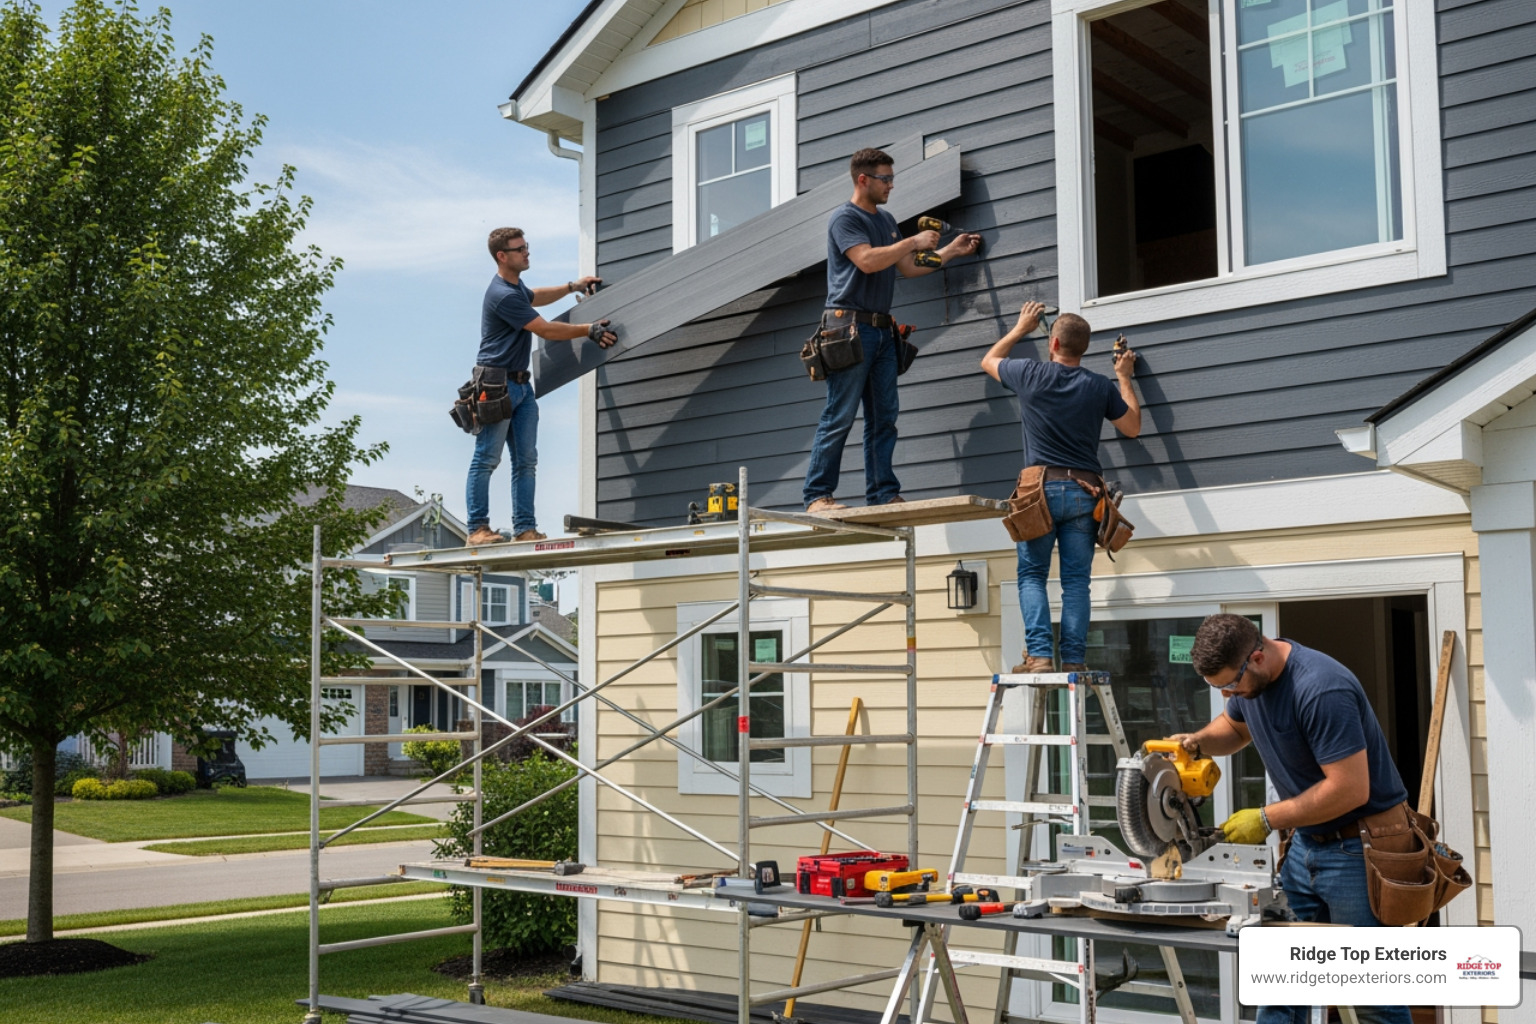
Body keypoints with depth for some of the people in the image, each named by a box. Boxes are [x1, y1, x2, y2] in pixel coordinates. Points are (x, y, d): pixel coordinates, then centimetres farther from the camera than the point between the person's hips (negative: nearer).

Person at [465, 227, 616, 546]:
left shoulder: (516, 285, 15)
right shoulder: (503, 295, -17)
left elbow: (534, 297, 41)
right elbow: (547, 330, -17)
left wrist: (573, 286, 37)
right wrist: (589, 330, -13)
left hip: (521, 385, 10)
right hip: (496, 384, -10)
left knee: (526, 460, 4)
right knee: (487, 459, -7)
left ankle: (525, 529, 4)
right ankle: (477, 529, -6)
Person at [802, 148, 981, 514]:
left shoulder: (886, 220, 21)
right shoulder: (845, 218, -5)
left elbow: (907, 268, 26)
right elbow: (868, 260, -19)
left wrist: (951, 250, 24)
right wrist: (914, 242, -10)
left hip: (882, 330, 8)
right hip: (851, 328, -8)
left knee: (884, 418, 5)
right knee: (839, 417, -9)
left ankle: (883, 494, 7)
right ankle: (817, 495, -7)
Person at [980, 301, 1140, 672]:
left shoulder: (1031, 374, -1)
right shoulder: (1101, 386, 5)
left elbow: (989, 360, 20)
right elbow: (1132, 427, 20)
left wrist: (1020, 328, 34)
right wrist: (1125, 377, 29)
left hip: (1041, 489, -2)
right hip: (1085, 492, 2)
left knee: (1032, 575, 4)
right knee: (1076, 580, 4)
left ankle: (1039, 655, -9)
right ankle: (1074, 660, -2)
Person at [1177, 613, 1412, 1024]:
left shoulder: (1321, 690, -26)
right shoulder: (1248, 677, 1)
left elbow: (1350, 789, -27)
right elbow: (1235, 726, 23)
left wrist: (1267, 819, -19)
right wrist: (1198, 741, 0)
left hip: (1358, 849, -8)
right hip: (1306, 845, 8)